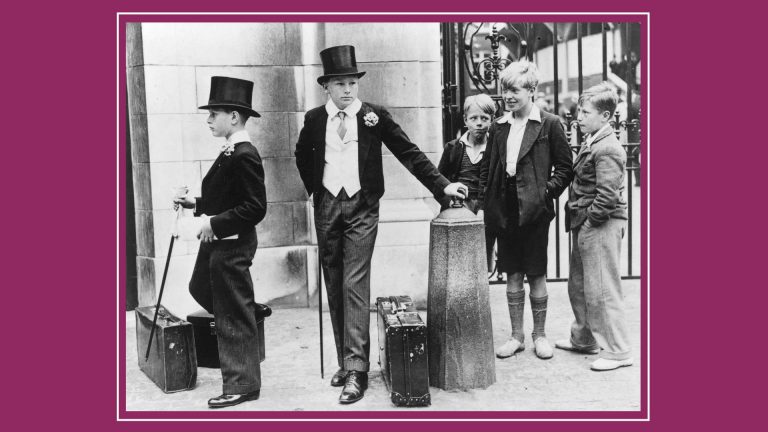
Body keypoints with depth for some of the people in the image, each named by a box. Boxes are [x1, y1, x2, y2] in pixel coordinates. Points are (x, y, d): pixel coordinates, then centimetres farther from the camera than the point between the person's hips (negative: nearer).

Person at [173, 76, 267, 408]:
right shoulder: (230, 152, 9)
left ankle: (242, 385, 15)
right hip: (216, 241, 10)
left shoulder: (244, 155, -20)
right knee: (200, 289, 25)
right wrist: (196, 204, 7)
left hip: (232, 244, -10)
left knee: (235, 314, 0)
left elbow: (255, 207, -25)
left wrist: (215, 222, -21)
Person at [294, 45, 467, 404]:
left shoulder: (374, 116, -1)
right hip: (327, 207, 3)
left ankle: (356, 369, -8)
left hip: (362, 207, -3)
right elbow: (302, 156, 23)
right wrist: (314, 188, 13)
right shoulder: (314, 119, 6)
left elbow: (408, 152, 0)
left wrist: (441, 185, -6)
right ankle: (344, 361, 19)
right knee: (334, 287, 7)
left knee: (355, 285, -11)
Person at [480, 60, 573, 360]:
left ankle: (539, 335, 22)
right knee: (512, 275, 11)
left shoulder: (549, 125, -2)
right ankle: (516, 336, 22)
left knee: (536, 275, 5)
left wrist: (548, 190, -12)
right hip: (505, 210, 4)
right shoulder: (498, 127, 10)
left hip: (534, 210, -4)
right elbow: (487, 168, 15)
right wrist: (490, 196, 2)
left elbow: (565, 167, -1)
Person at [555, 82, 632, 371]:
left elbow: (607, 196, -24)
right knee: (579, 286, 19)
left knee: (601, 291, -3)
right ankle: (584, 339, 35)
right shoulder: (590, 144, 13)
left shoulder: (608, 149, -17)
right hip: (585, 227, 10)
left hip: (601, 227, -10)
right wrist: (577, 220, 11)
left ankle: (617, 351, 8)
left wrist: (589, 220, -15)